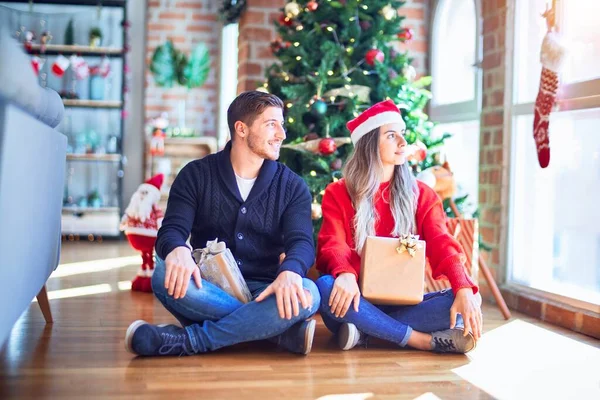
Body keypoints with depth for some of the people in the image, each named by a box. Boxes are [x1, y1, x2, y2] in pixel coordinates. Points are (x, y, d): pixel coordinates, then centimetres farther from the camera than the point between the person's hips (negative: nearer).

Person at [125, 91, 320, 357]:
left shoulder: (293, 187, 5)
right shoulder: (196, 175, 3)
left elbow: (301, 242, -10)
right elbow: (172, 230, -9)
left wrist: (290, 272, -36)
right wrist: (178, 251, -36)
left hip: (262, 292, 1)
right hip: (208, 288, 0)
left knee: (307, 294, -32)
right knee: (167, 276, -33)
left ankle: (188, 340, -28)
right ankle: (284, 331, -30)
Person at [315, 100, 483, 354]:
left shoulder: (421, 195, 8)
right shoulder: (338, 194, 2)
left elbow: (441, 244, -6)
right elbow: (333, 245, -12)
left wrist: (464, 290, -25)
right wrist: (345, 274, -37)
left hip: (401, 303, 2)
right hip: (358, 301, -2)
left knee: (469, 300, -22)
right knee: (326, 287, -36)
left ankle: (366, 331, -27)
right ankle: (425, 340, -30)